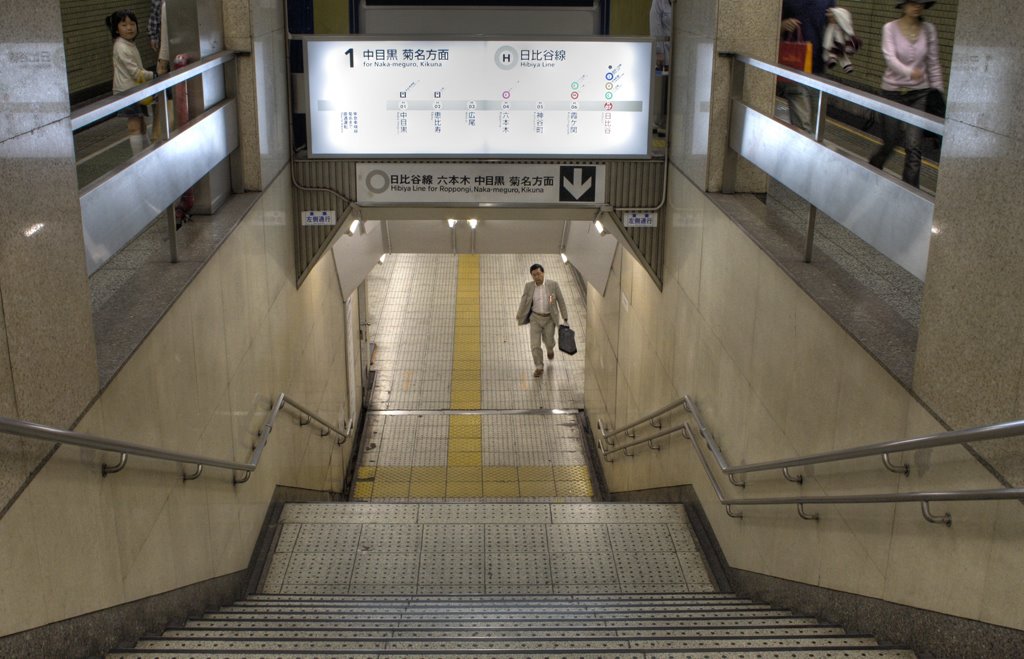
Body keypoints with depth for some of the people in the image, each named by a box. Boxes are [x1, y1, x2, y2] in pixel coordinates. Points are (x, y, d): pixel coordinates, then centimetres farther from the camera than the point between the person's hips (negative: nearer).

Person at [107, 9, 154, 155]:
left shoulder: (130, 44, 16)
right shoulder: (121, 47, -15)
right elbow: (134, 71, -19)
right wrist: (153, 75, -13)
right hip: (127, 91, -10)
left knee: (141, 124, 14)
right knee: (134, 126, -11)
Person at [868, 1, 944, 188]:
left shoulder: (929, 30, 1)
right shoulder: (890, 28, -7)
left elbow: (933, 63, 7)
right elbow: (890, 58, -21)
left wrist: (937, 91, 6)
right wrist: (909, 72, -38)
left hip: (919, 93, 1)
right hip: (893, 91, -1)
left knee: (913, 146, -7)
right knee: (889, 143, 7)